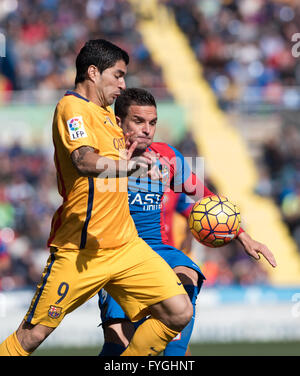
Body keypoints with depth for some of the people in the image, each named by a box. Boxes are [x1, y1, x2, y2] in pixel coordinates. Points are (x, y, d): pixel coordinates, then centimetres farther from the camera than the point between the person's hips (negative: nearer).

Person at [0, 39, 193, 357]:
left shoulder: (105, 113, 18)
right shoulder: (72, 107, -10)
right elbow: (85, 161, -31)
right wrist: (128, 166, -45)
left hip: (125, 245, 8)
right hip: (79, 250, -8)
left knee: (179, 313, -4)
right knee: (32, 335, -5)